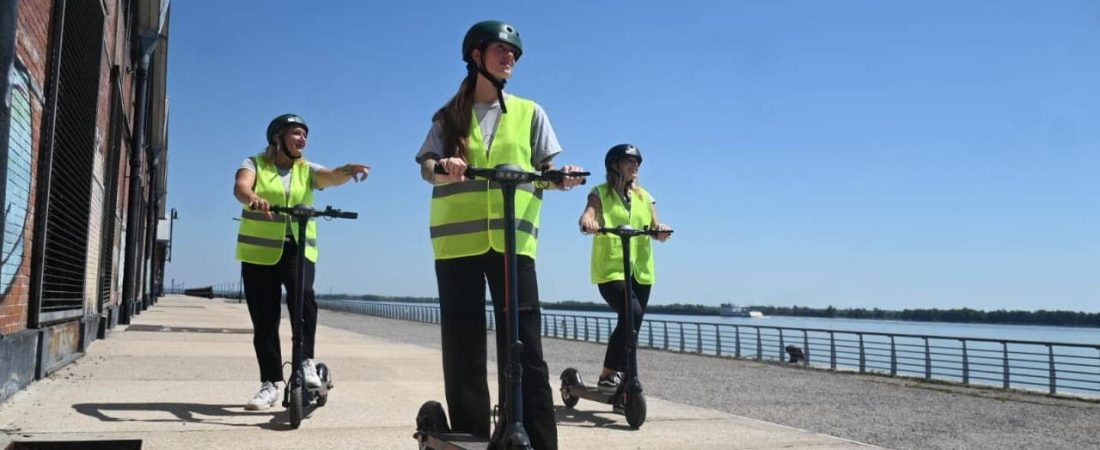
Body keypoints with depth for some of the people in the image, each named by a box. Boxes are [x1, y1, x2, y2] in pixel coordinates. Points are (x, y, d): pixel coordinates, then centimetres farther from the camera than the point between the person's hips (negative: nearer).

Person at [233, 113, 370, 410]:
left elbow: (332, 177, -12)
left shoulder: (307, 170, 9)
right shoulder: (255, 164, 4)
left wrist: (349, 170, -36)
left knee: (302, 293, -28)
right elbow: (240, 187, -16)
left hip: (297, 248, 1)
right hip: (259, 249, 0)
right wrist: (254, 198, -41)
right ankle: (270, 384, 11)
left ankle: (306, 362, -18)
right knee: (264, 318, 1)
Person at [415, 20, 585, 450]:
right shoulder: (449, 117, 14)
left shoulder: (530, 113, 15)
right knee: (463, 348, 2)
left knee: (524, 347, -5)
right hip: (457, 239, 1)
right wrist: (443, 167, -22)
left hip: (512, 239, 0)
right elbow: (427, 165, 1)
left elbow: (547, 169, 9)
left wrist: (563, 178, -14)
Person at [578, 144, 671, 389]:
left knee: (633, 323, 7)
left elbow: (655, 227, 7)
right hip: (610, 269, -5)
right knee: (632, 314, -26)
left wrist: (661, 229, -17)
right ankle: (608, 373, -14)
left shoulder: (644, 197, 17)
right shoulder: (601, 193, 5)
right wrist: (588, 223, -38)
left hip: (640, 270, 5)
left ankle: (623, 380, 21)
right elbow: (587, 215, -14)